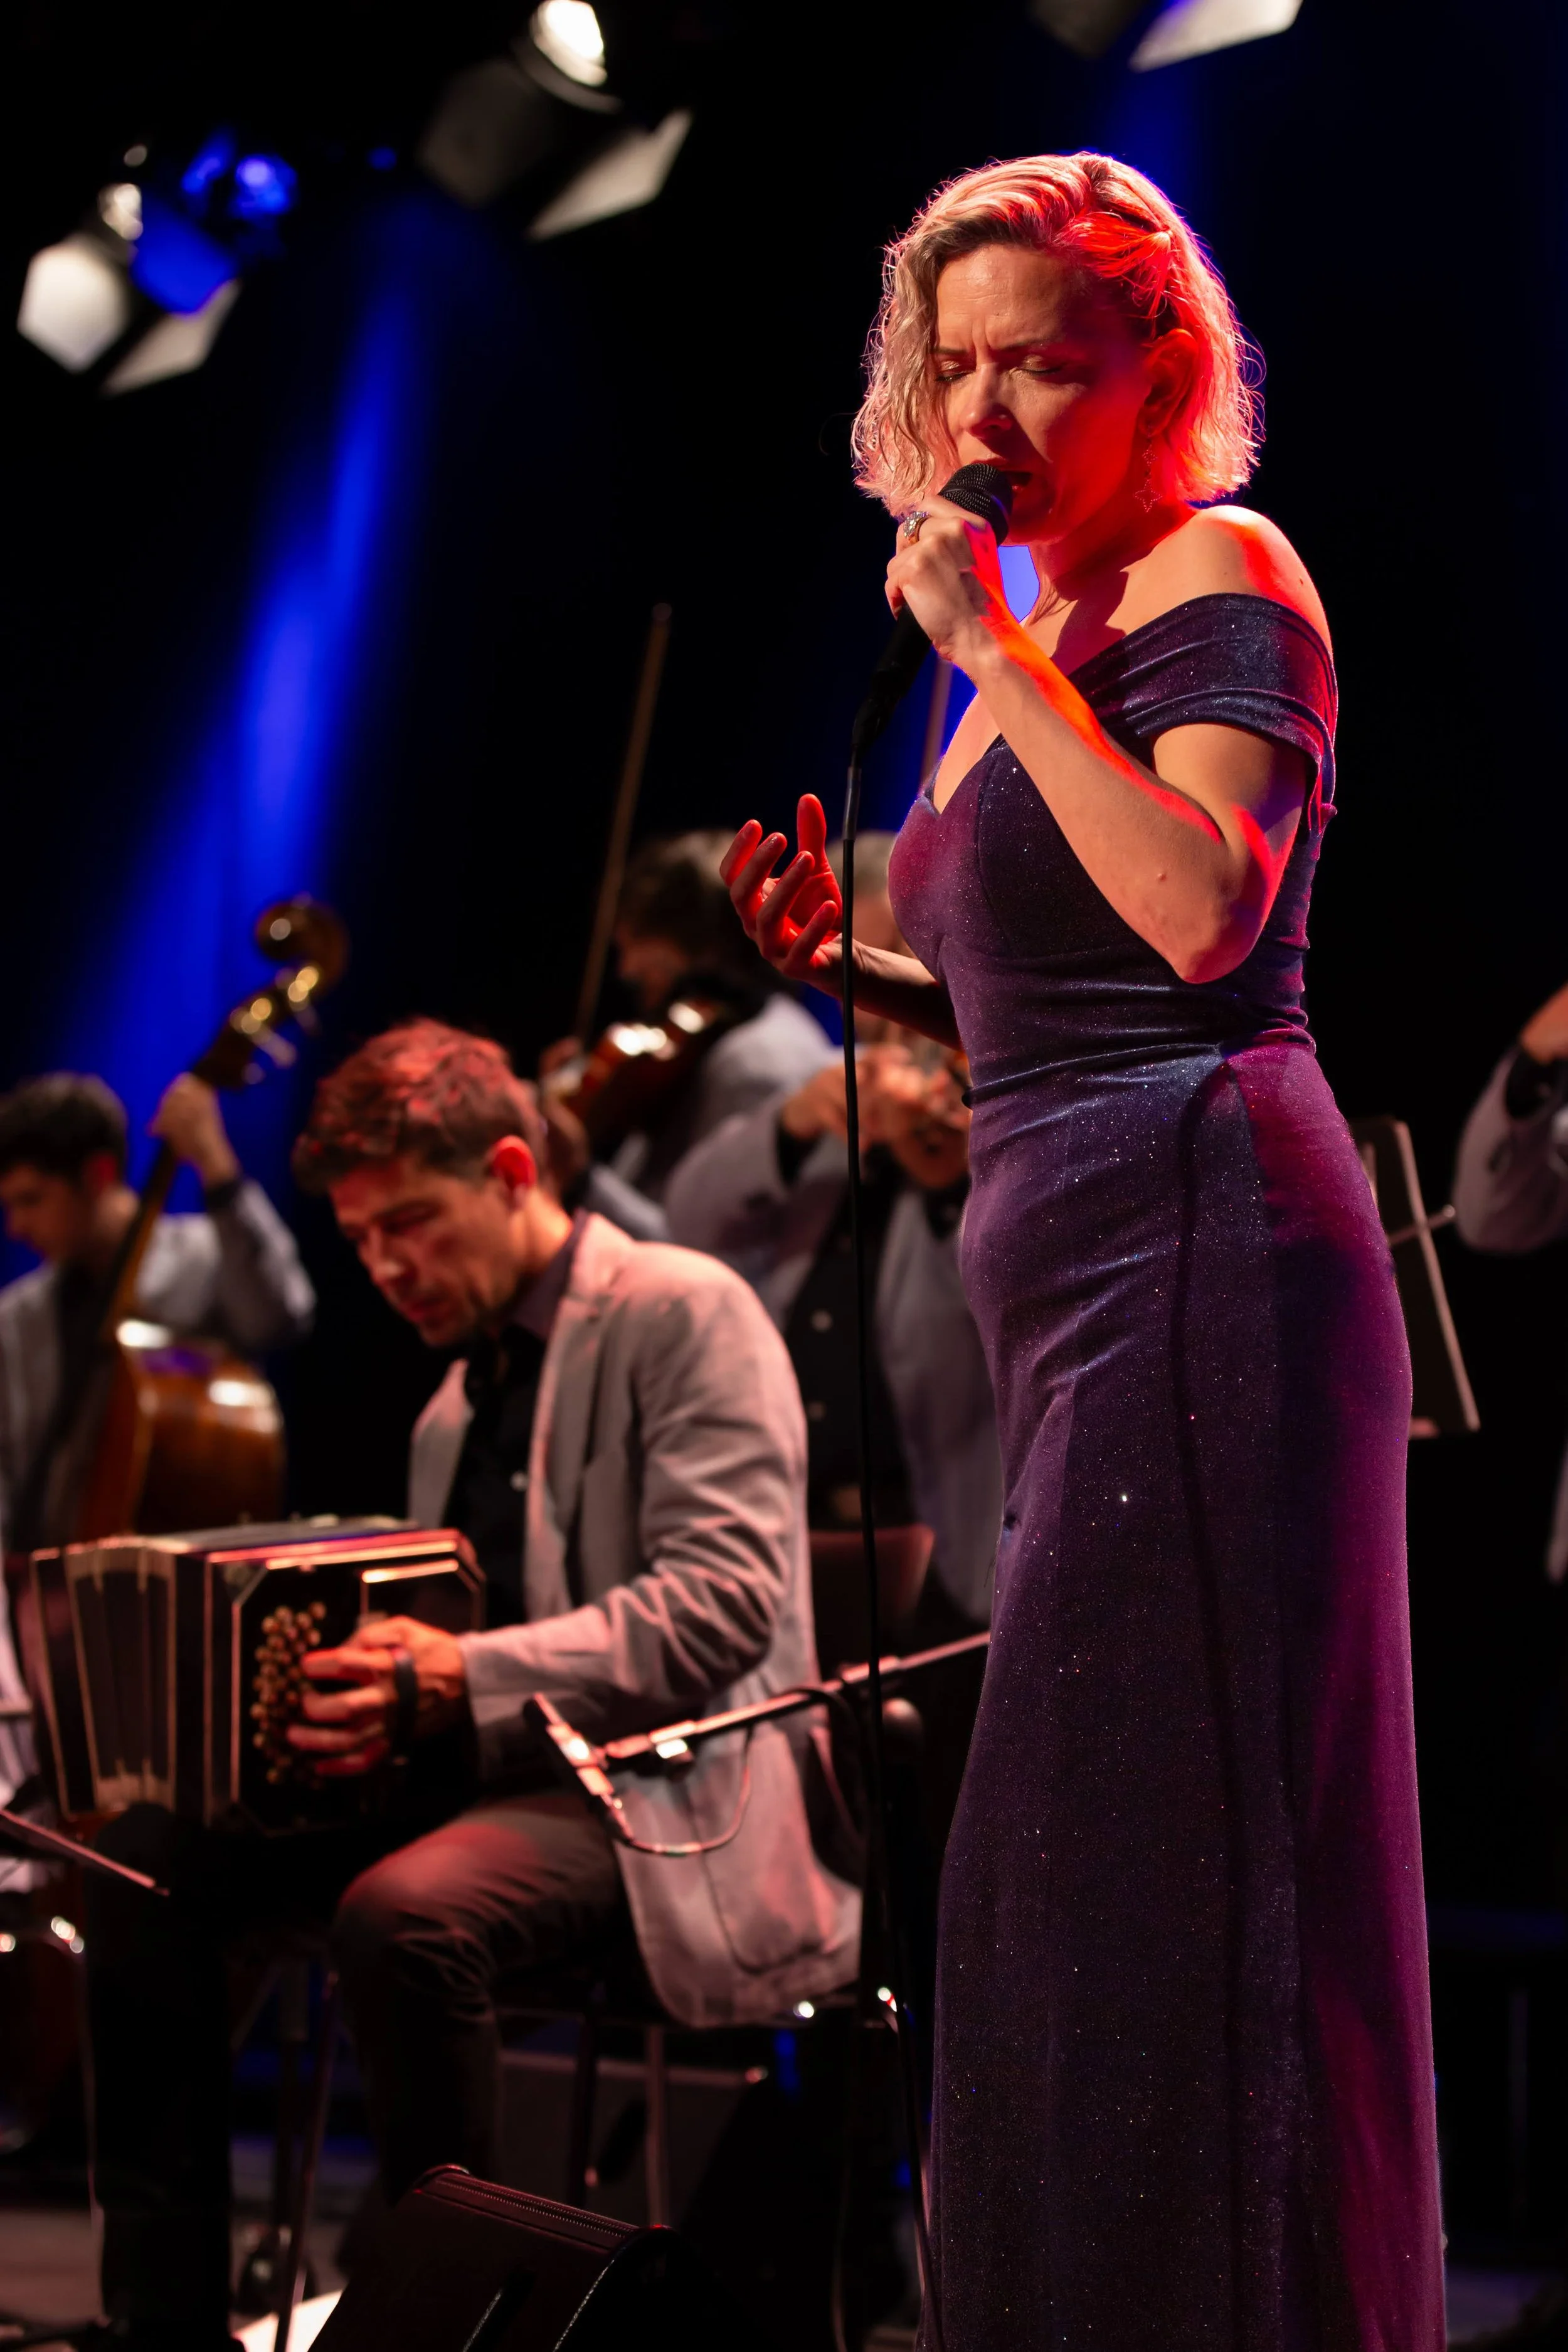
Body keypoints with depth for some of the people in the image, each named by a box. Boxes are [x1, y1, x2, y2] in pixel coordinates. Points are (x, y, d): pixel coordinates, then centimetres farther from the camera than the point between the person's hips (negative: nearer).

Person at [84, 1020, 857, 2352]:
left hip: (661, 1793, -9)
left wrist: (467, 1680, -27)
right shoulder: (460, 1402, 23)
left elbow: (725, 1604, -18)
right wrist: (361, 1696, 2)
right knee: (153, 1858, -8)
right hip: (485, 1777, 9)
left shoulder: (685, 1314, -5)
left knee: (406, 1912, -36)